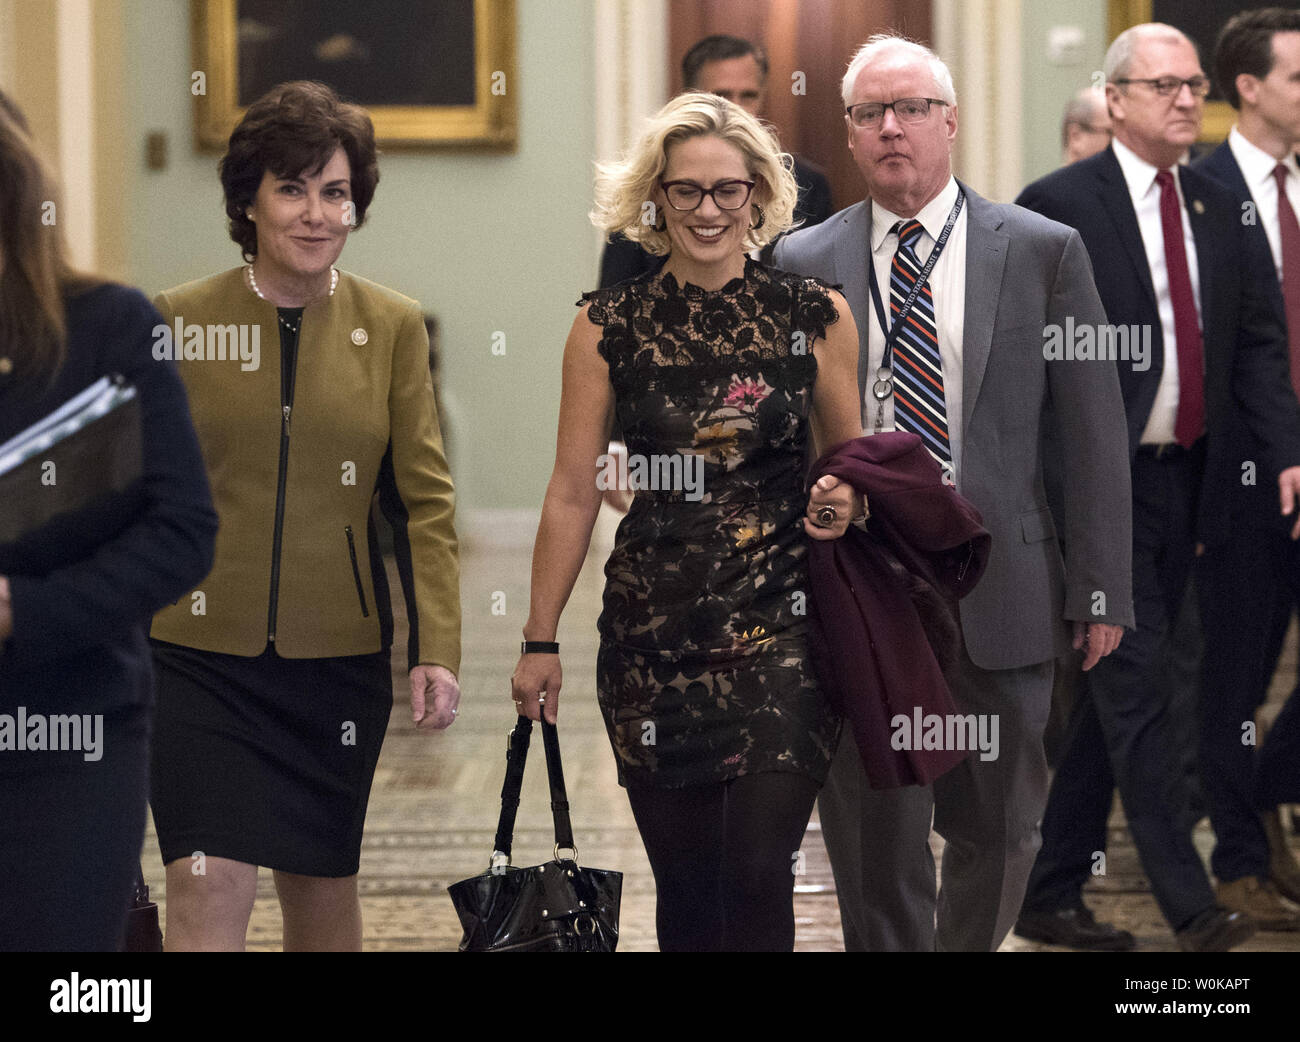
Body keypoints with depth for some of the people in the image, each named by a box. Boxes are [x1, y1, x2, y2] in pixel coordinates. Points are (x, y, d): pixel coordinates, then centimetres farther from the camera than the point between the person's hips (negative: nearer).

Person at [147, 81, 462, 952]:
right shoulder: (179, 321, 0)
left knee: (324, 881, 12)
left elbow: (425, 503, 3)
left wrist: (438, 649, -6)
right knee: (209, 882, -13)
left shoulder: (391, 328, 3)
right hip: (201, 653, -2)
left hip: (338, 653, 2)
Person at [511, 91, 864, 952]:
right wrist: (540, 640, 6)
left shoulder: (816, 317, 2)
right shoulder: (609, 328, 2)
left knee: (760, 873, -9)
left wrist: (846, 501, -9)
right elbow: (573, 492, 6)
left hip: (782, 628, -1)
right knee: (685, 885, 6)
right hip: (653, 633, 1)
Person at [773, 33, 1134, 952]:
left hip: (1001, 594, 0)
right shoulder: (800, 265, 4)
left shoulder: (1043, 252, 2)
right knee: (875, 848, 3)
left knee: (1000, 834, 10)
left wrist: (1101, 591, -3)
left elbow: (1095, 430, 1)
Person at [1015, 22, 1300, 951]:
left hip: (1188, 482, 6)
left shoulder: (1220, 212, 12)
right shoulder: (1057, 208, -7)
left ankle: (1054, 888, 20)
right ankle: (1190, 907, -9)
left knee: (1108, 693, 12)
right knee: (1136, 689, -8)